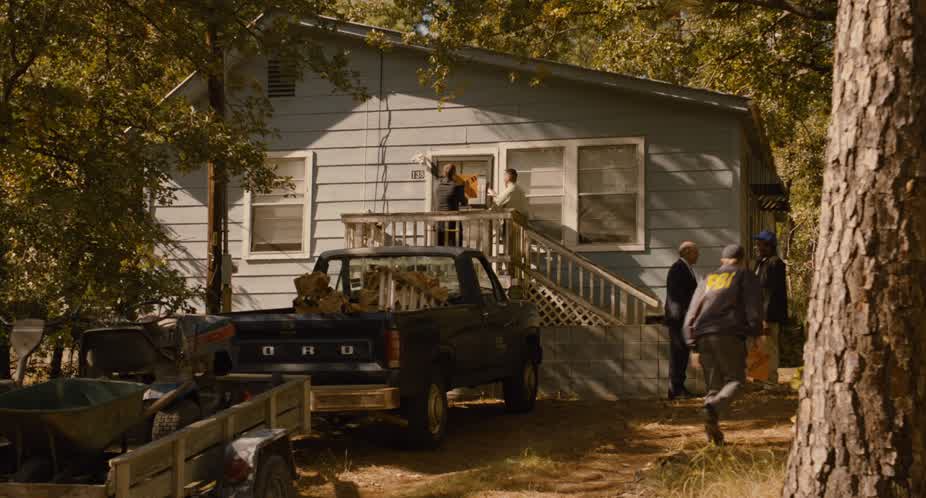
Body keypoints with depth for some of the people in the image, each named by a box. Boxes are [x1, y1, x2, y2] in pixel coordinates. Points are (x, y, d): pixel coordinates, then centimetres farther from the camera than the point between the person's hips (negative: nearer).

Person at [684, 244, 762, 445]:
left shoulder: (707, 280, 27)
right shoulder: (746, 277, 15)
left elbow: (691, 313, 21)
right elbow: (753, 308, 0)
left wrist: (692, 343, 20)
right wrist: (754, 334, 2)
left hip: (703, 336, 4)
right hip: (729, 334, -4)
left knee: (714, 384, 10)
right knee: (735, 379, 0)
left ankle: (713, 432, -3)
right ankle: (714, 407, -28)